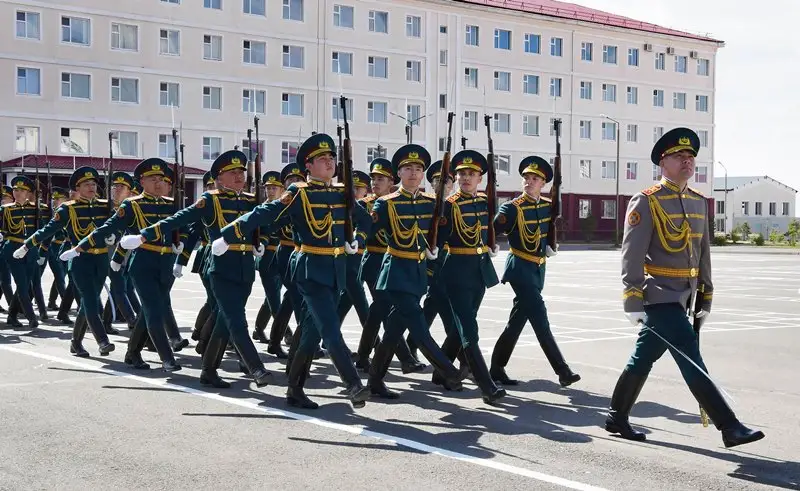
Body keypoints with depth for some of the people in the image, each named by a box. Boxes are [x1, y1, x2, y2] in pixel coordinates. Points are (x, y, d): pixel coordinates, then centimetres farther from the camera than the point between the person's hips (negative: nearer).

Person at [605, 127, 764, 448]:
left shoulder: (699, 203, 12)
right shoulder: (646, 202, -10)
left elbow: (703, 251, 18)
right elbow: (632, 254, -14)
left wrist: (706, 294, 17)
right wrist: (632, 299, -18)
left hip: (680, 298, 8)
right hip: (659, 298, -8)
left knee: (643, 358, 16)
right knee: (692, 362, -8)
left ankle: (617, 418, 27)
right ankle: (730, 428, -7)